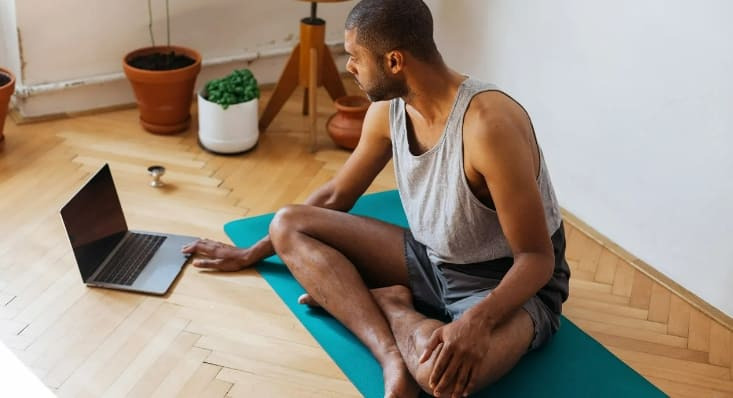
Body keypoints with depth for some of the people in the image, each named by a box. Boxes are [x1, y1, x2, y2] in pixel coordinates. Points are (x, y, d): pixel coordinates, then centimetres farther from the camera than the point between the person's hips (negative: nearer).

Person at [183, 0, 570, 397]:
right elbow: (335, 196, 11)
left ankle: (387, 304, -8)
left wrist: (477, 321, -43)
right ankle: (392, 356, -19)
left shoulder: (488, 123, -29)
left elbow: (537, 258, -25)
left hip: (511, 283, -7)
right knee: (288, 225, -5)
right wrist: (251, 253, 17)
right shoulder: (387, 110, -5)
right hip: (431, 260, 7)